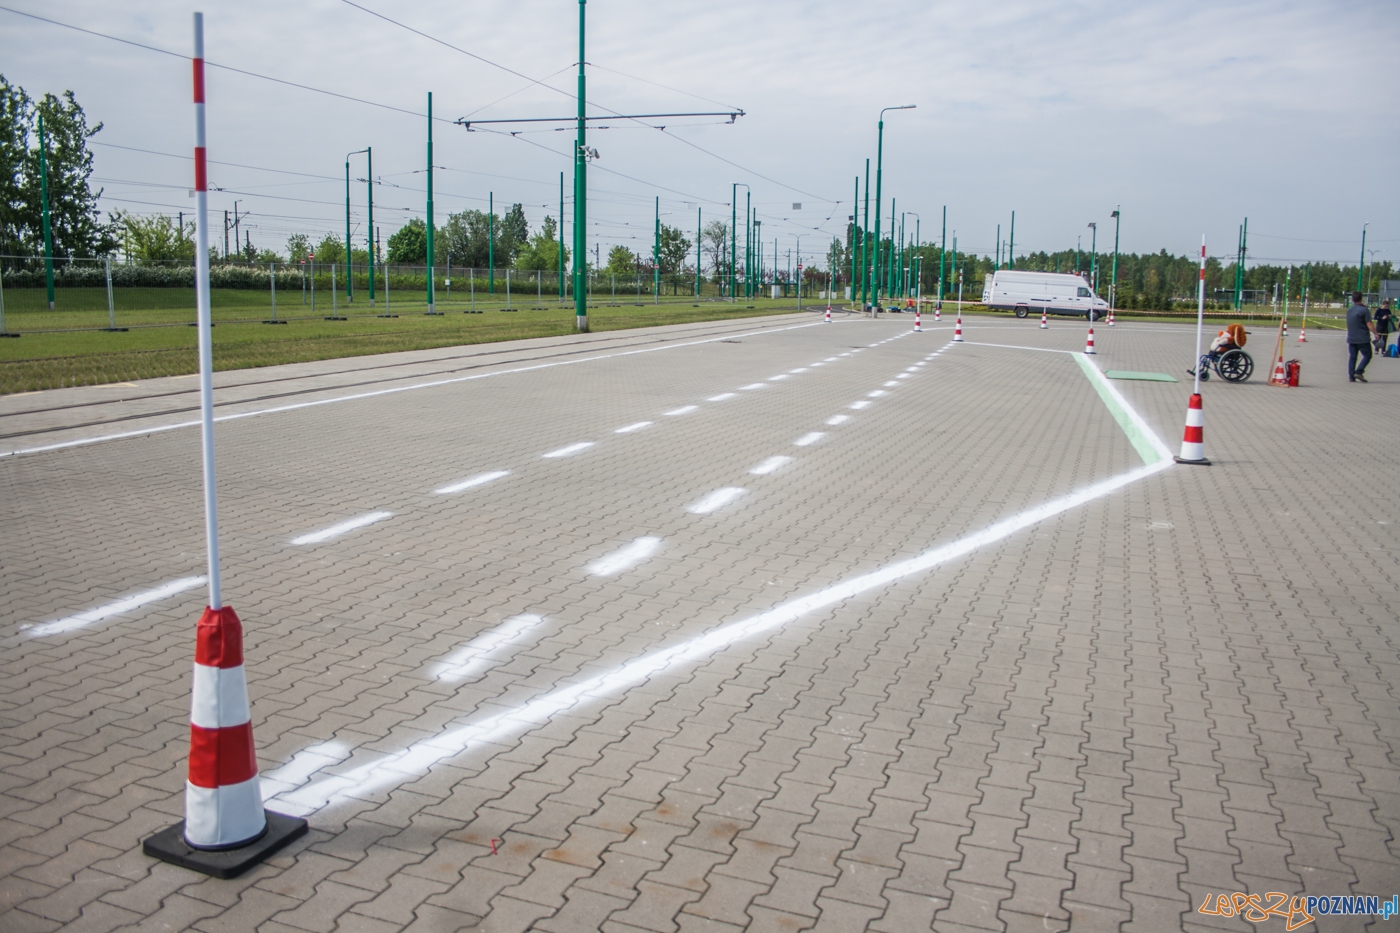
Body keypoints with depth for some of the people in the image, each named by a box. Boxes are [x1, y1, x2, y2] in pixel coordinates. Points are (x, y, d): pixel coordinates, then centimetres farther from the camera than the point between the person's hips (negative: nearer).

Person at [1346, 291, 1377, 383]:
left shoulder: (1349, 310, 8)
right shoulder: (1364, 310, -11)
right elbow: (1369, 324, -14)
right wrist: (1375, 334, -7)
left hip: (1351, 338, 5)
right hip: (1363, 339, -5)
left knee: (1352, 357, 7)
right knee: (1367, 355, 5)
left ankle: (1351, 377, 3)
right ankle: (1359, 372, -10)